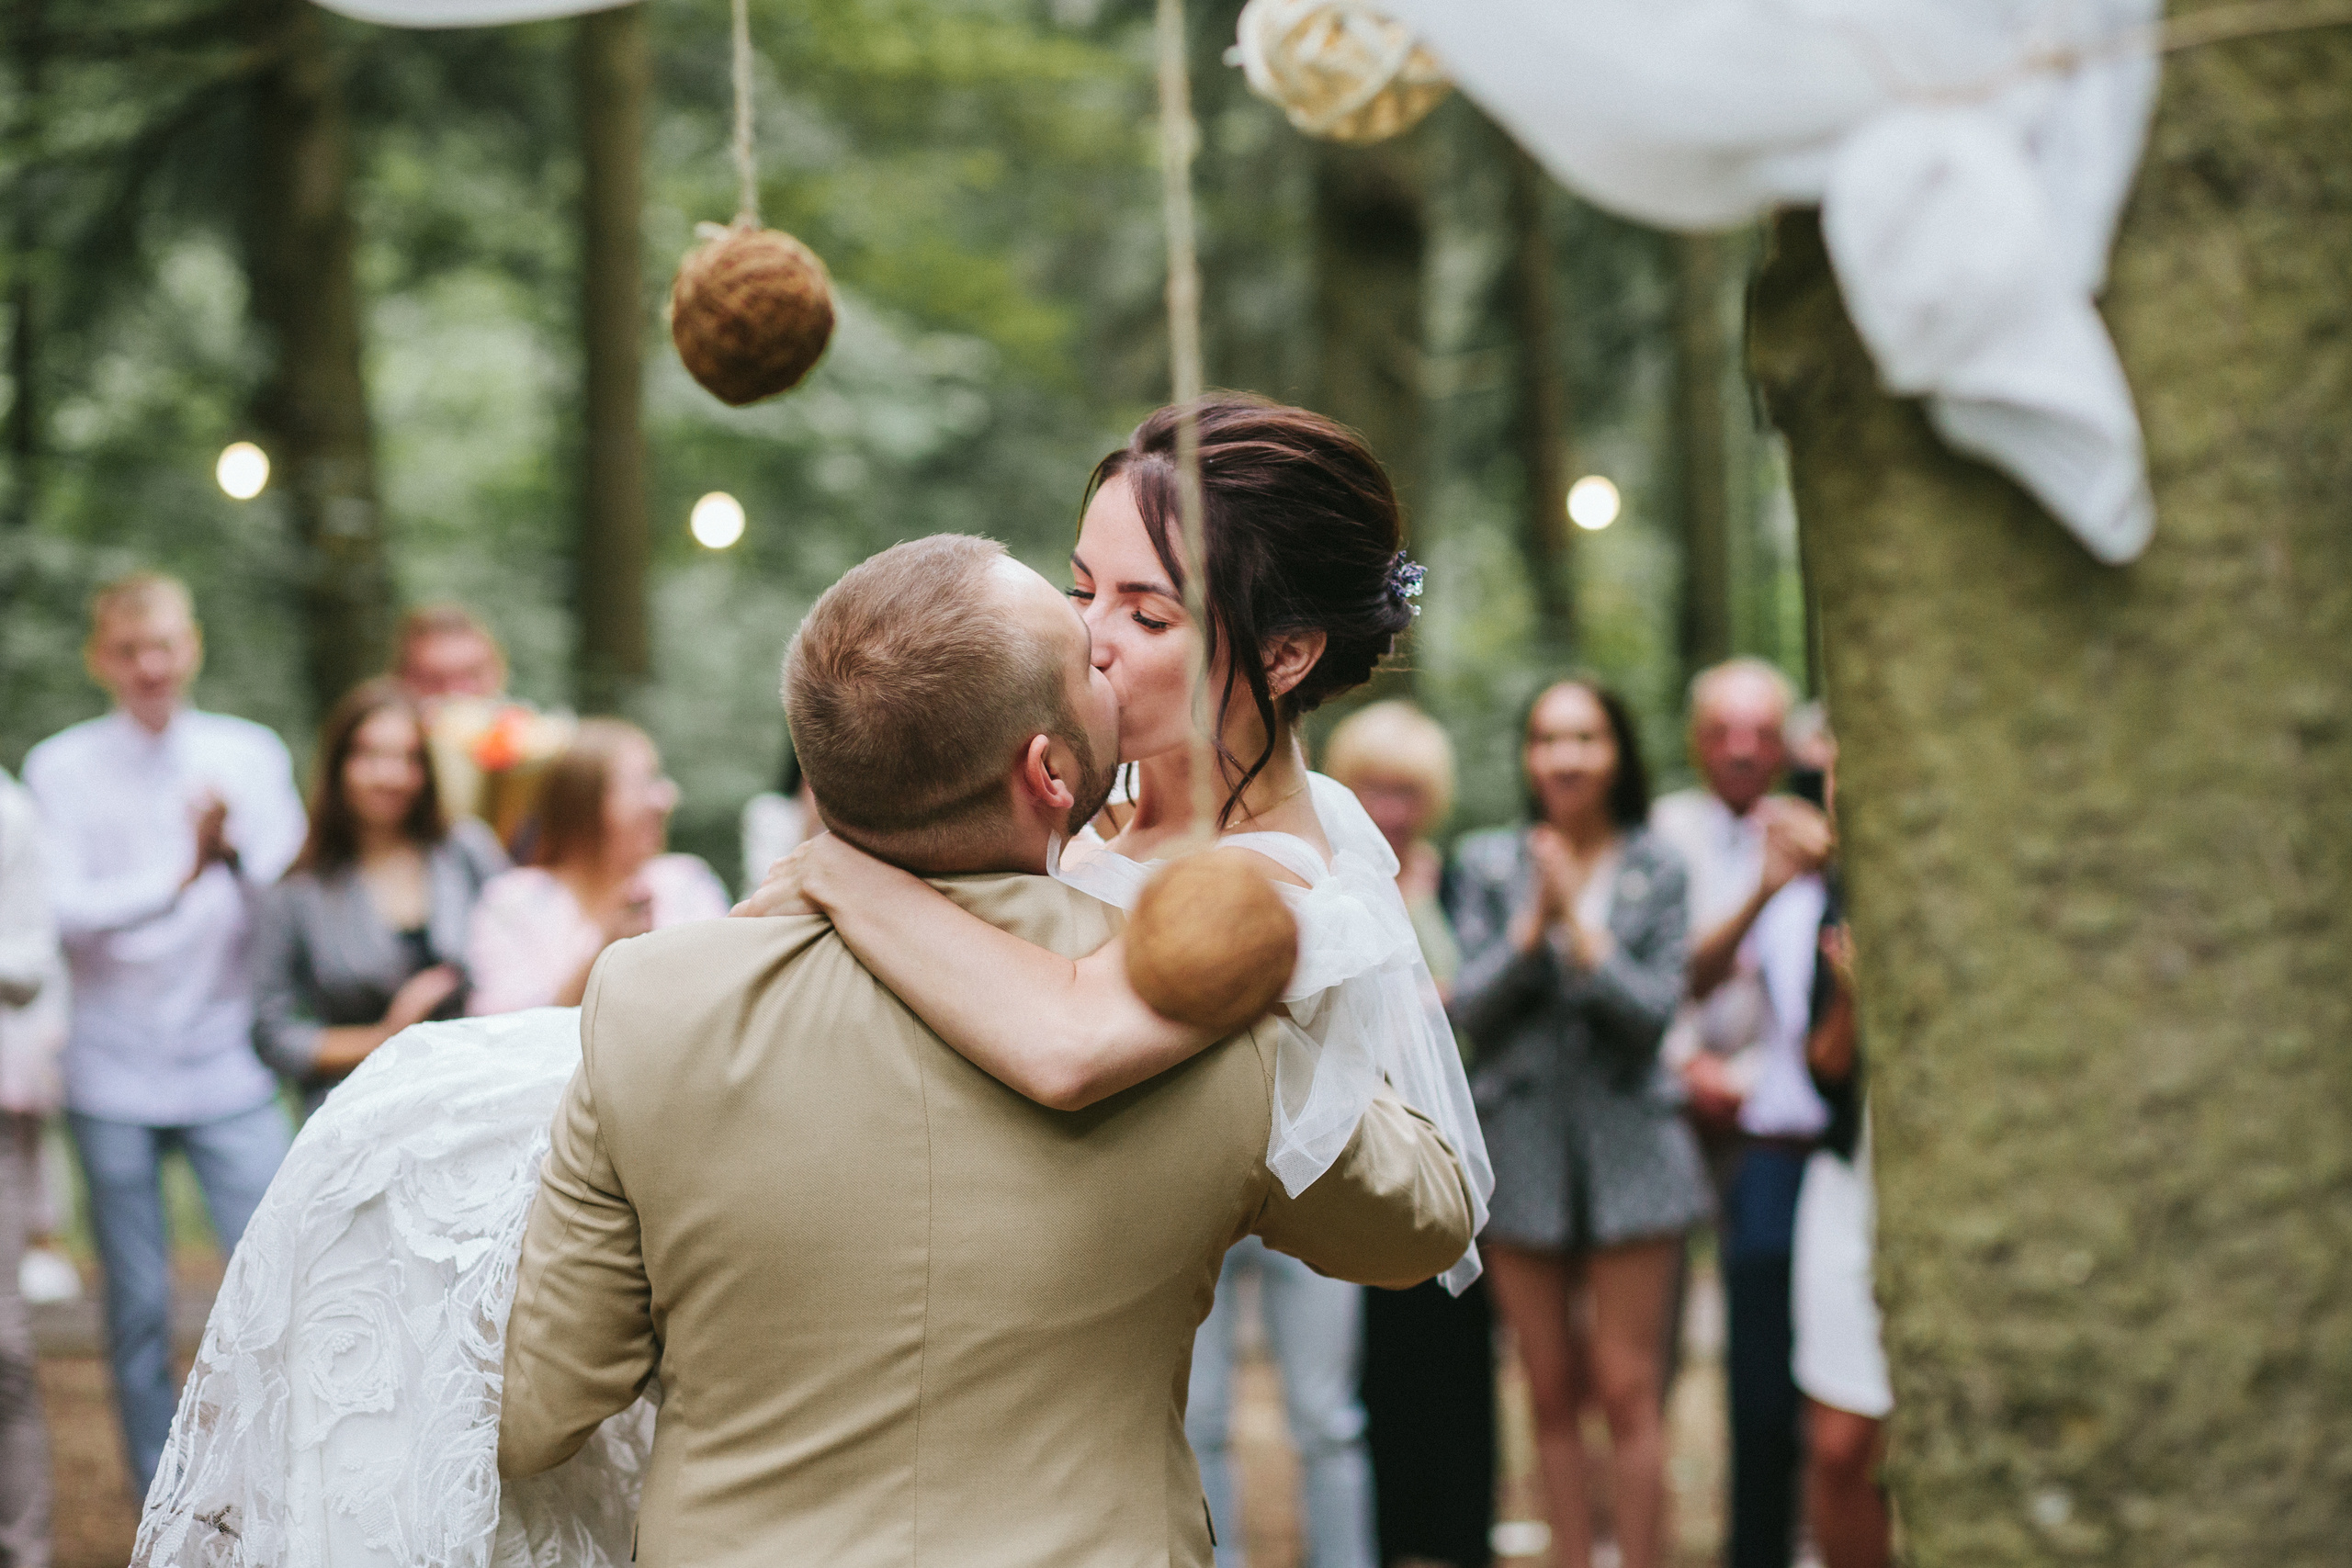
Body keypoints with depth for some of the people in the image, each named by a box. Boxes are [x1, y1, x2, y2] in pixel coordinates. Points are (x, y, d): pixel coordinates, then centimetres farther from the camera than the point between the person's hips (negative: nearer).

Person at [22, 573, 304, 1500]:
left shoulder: (252, 754, 7)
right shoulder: (60, 768, 2)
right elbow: (64, 911, -9)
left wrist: (234, 850, -20)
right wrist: (180, 879, -22)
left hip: (229, 1071, 1)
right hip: (113, 1078, -1)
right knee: (138, 1309, 5)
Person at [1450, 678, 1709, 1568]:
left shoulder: (1655, 869, 2)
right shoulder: (1489, 863, 6)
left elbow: (1654, 1010, -6)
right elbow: (1472, 1010, -2)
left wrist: (1579, 920, -14)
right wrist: (1532, 925, -14)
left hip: (1628, 1143, -1)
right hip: (1524, 1141, 2)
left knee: (1627, 1389, -4)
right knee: (1551, 1394, 6)